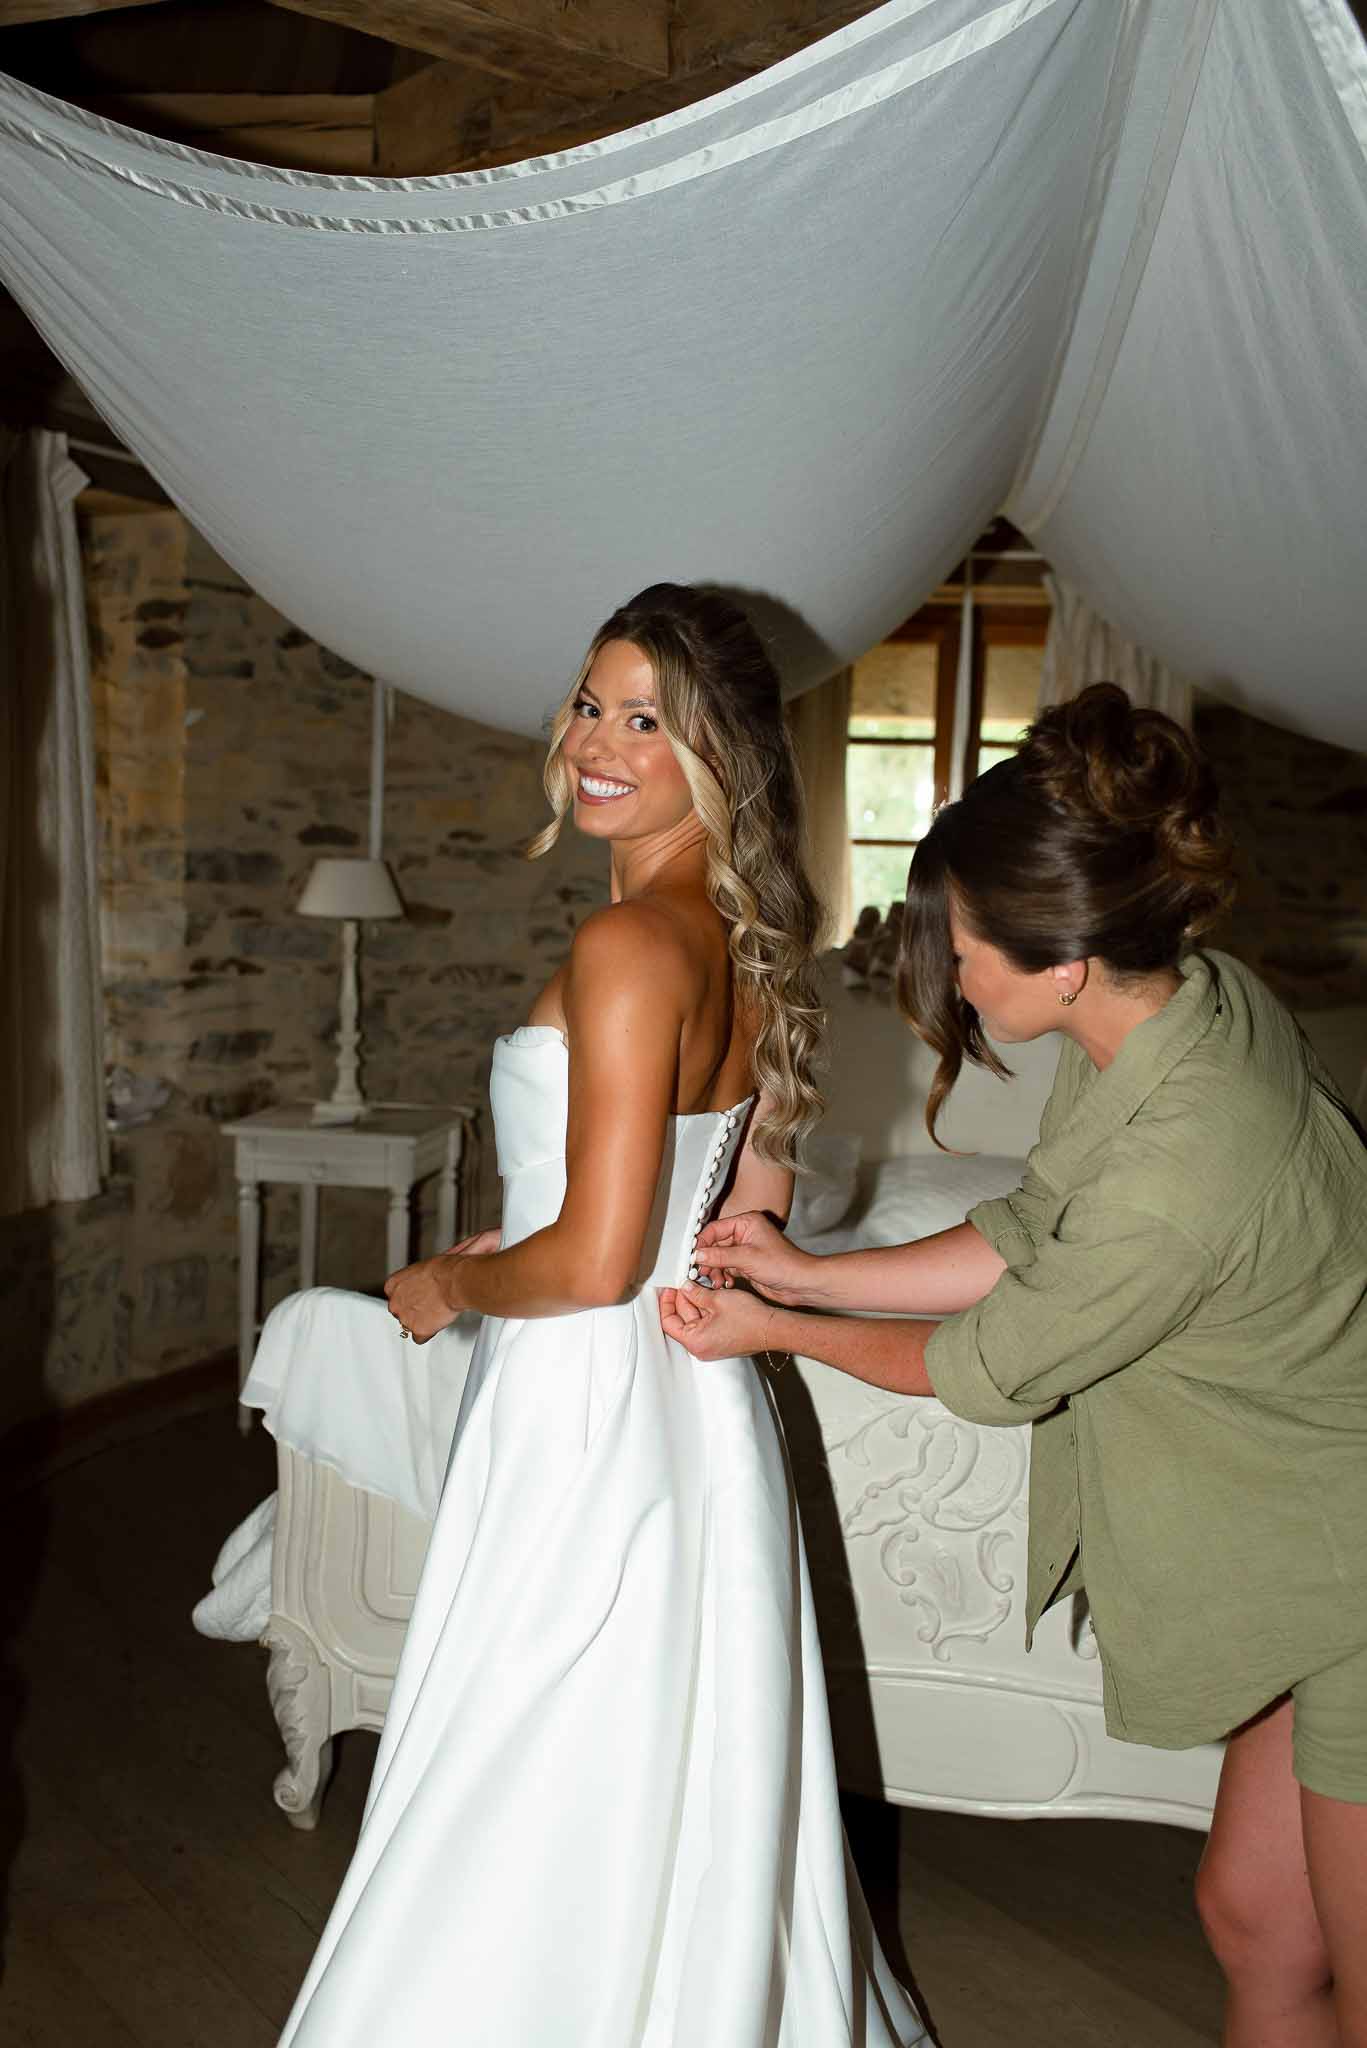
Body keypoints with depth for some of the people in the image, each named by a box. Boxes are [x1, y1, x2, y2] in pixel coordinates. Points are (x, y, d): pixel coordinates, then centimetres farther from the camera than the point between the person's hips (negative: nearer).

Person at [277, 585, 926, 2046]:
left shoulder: (628, 946, -20)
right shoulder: (745, 943, 7)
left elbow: (593, 1261, -23)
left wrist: (446, 1288, -5)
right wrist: (516, 1246, 17)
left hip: (594, 1421, -9)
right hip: (697, 1412, 9)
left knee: (534, 1836, 7)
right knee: (697, 1810, 23)